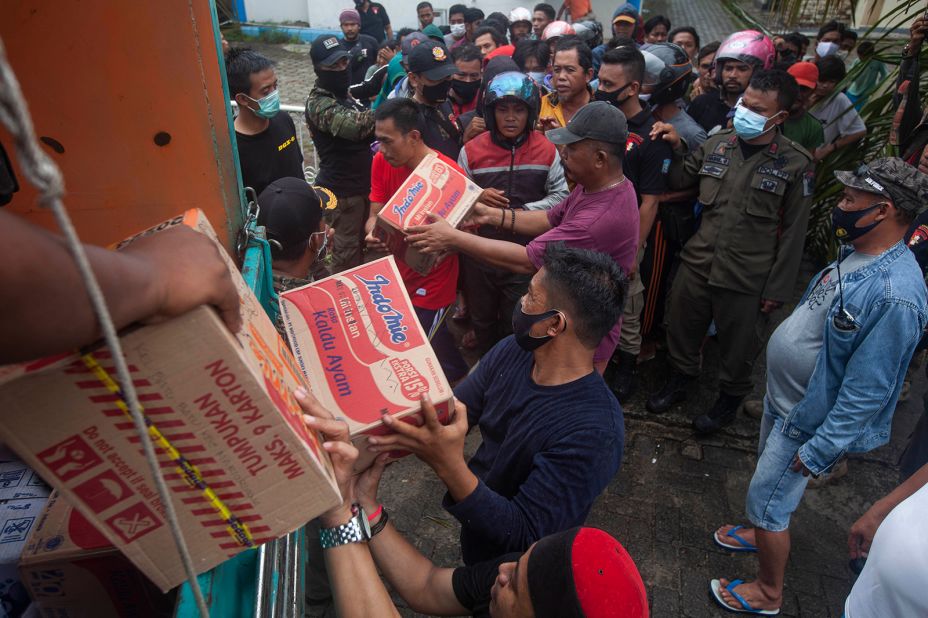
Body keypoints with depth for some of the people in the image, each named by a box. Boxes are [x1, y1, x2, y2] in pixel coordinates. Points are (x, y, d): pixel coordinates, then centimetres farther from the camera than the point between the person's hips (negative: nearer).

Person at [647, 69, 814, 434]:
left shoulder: (796, 164, -7)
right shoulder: (717, 143, 1)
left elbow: (793, 232, -5)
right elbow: (681, 182, 15)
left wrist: (777, 288, -6)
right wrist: (674, 149, -3)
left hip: (747, 280, -3)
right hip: (697, 264, 3)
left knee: (737, 348, 15)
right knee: (681, 329, 19)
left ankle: (729, 399, 42)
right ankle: (679, 381, 47)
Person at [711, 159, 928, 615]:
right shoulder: (855, 254, -2)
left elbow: (867, 391, -27)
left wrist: (818, 451, -21)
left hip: (805, 421, -8)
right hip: (783, 398, 8)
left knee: (766, 501, 7)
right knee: (771, 482, 28)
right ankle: (762, 534, 54)